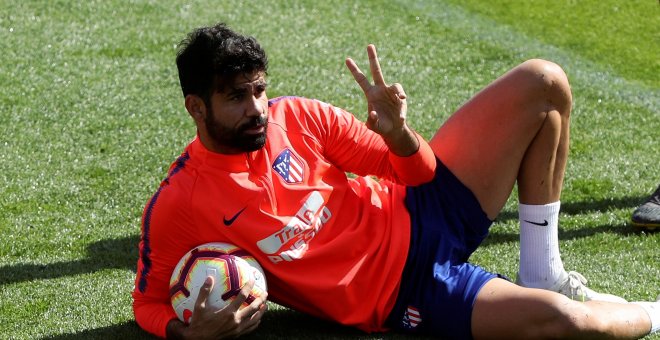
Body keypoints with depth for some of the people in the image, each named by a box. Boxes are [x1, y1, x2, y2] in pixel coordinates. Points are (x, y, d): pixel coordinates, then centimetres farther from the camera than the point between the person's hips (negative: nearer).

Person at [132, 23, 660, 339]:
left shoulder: (294, 117, -3)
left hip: (418, 212, 6)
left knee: (541, 83, -5)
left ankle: (543, 274, 4)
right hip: (402, 293, -5)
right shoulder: (177, 206, -15)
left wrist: (397, 133, -21)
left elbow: (417, 171, 2)